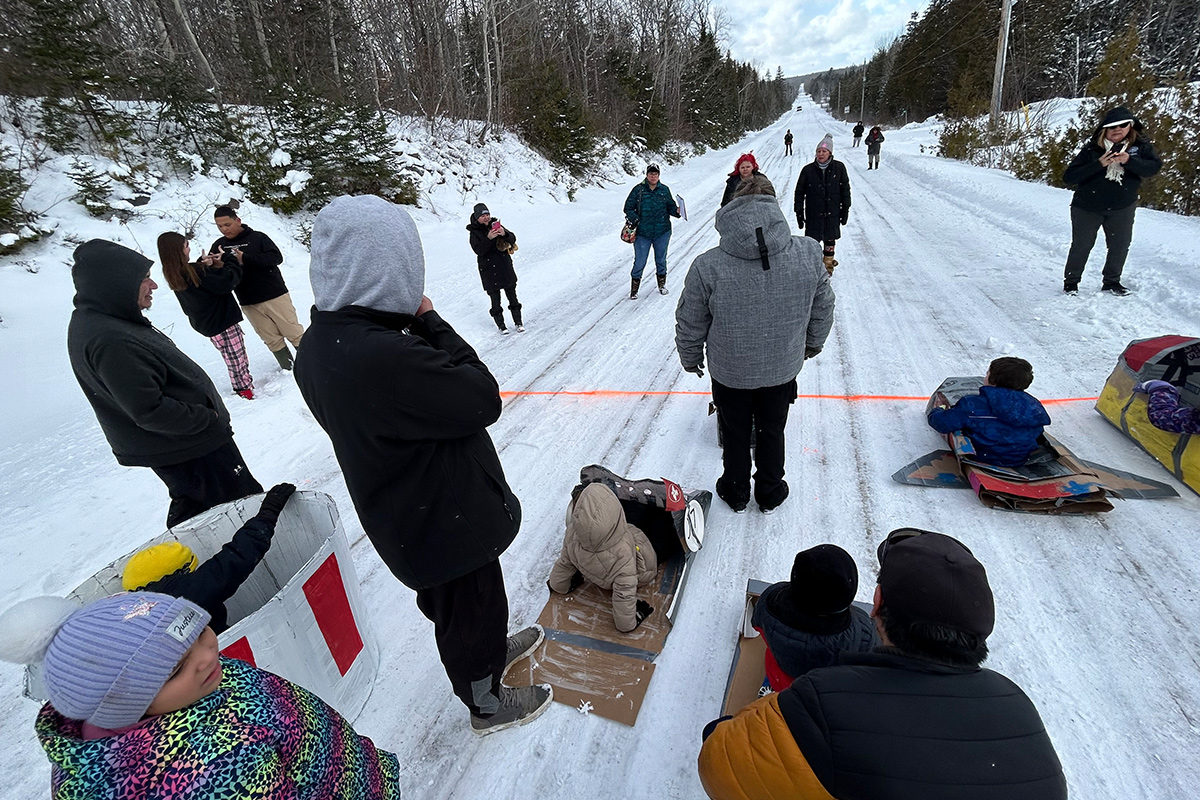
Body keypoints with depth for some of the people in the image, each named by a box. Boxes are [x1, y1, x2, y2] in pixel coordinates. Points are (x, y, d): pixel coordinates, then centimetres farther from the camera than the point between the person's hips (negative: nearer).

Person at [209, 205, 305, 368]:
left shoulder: (257, 237, -4)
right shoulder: (219, 246, 8)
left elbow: (276, 257, -17)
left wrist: (245, 259, -24)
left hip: (275, 296, -4)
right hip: (249, 304, 4)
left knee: (294, 333, -1)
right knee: (272, 340, 5)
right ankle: (288, 368, 15)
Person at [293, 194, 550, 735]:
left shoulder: (320, 343, -6)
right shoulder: (383, 355, -38)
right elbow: (483, 399, -27)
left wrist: (416, 324, -9)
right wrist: (430, 321, -20)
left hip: (405, 513, 9)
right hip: (446, 523, -9)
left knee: (449, 601, 31)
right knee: (471, 608, 18)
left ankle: (490, 649, 59)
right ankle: (487, 702, 45)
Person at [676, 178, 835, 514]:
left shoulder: (707, 266, -25)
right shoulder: (808, 254, -16)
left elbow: (690, 324, -12)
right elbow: (823, 308, 0)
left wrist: (690, 358, 8)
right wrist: (813, 343, 19)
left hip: (730, 372, -2)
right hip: (783, 369, 2)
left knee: (735, 434, 21)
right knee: (772, 432, 24)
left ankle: (736, 493, 44)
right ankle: (770, 494, 45)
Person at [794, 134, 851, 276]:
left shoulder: (839, 168, -3)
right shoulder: (808, 170, -6)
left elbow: (845, 189, 6)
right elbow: (799, 192, 0)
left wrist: (845, 209, 6)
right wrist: (799, 212, -2)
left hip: (832, 213, 2)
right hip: (813, 214, -1)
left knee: (830, 239, 13)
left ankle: (828, 263, 32)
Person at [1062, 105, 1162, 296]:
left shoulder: (1140, 145, -5)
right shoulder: (1092, 149, -14)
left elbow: (1155, 165, -12)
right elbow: (1068, 177, -20)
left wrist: (1129, 161, -27)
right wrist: (1099, 164, -30)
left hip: (1122, 208, 3)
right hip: (1087, 207, -3)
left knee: (1120, 245, 8)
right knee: (1081, 246, 1)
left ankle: (1112, 281, 25)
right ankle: (1071, 282, 18)